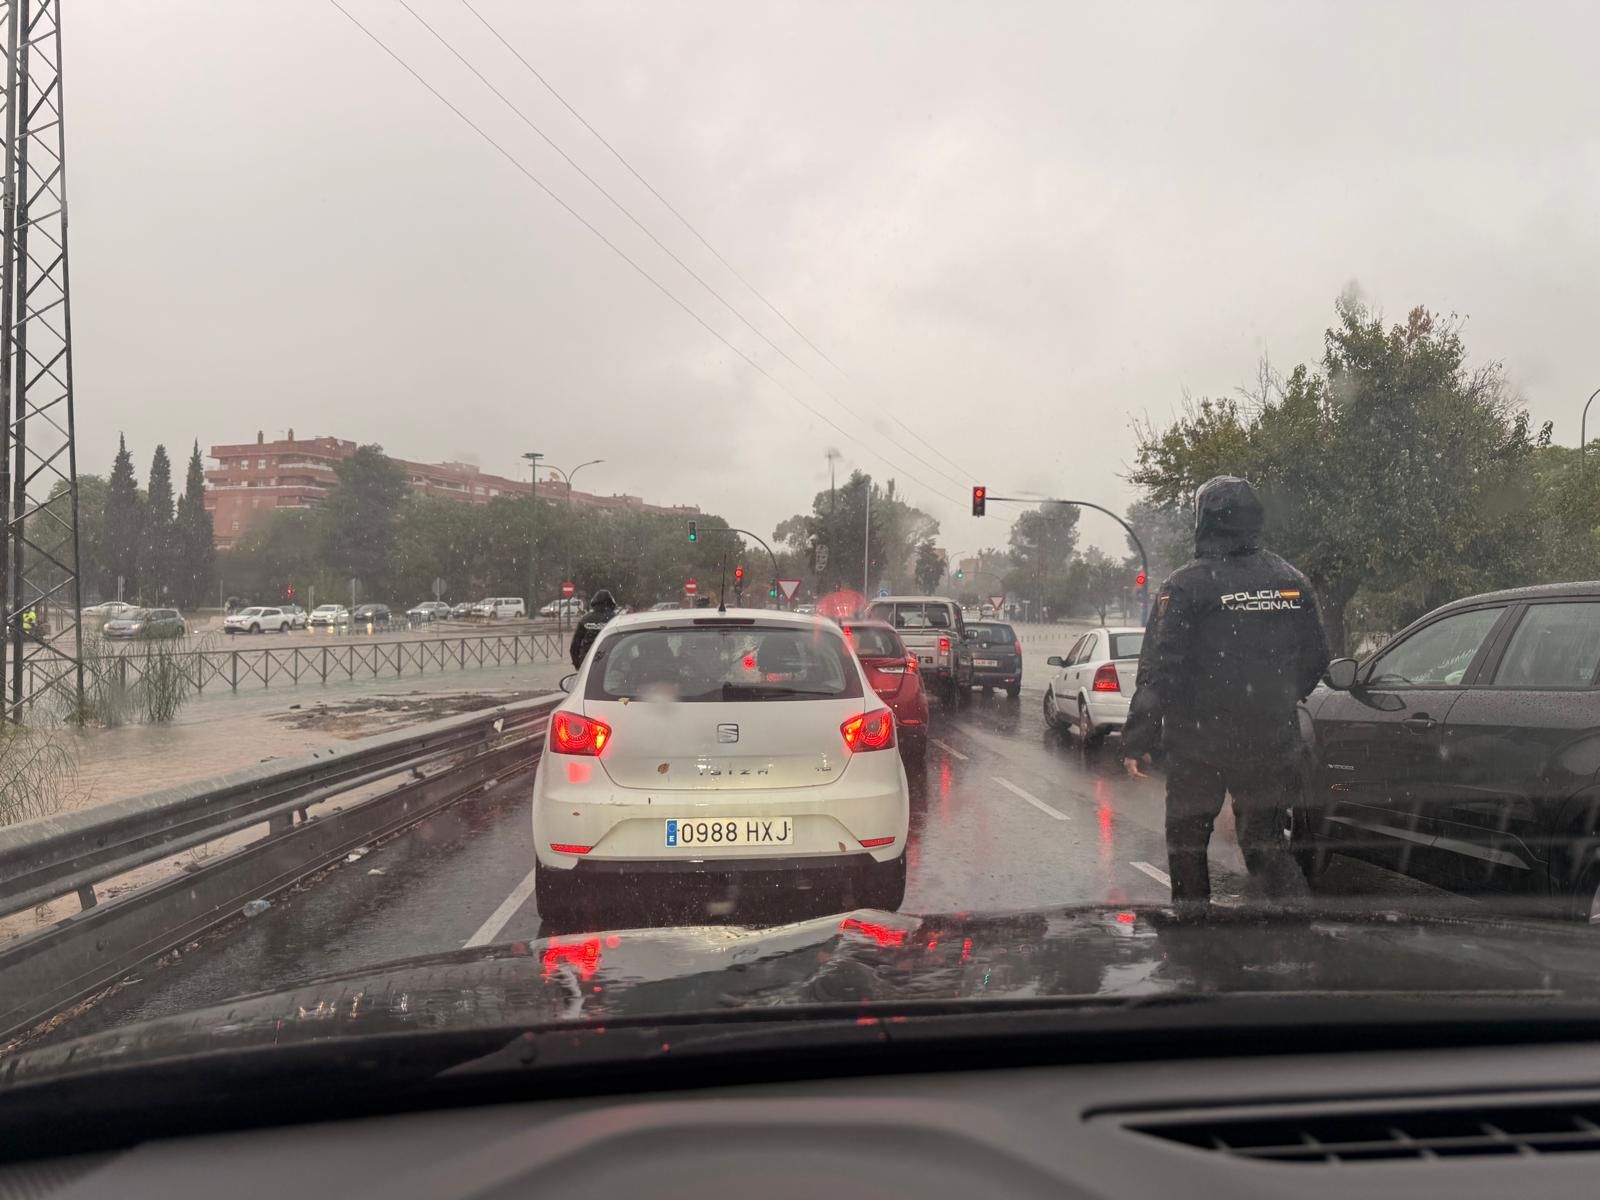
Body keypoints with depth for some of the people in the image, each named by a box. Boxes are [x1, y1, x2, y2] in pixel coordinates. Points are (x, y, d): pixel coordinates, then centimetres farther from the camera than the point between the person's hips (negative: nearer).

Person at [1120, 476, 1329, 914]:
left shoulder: (1186, 585, -11)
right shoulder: (1291, 581, 5)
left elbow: (1158, 669, -15)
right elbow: (1315, 659, 13)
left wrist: (1137, 740, -11)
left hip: (1199, 744, -4)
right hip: (1272, 743, 4)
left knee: (1187, 841, 12)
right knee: (1265, 841, 16)